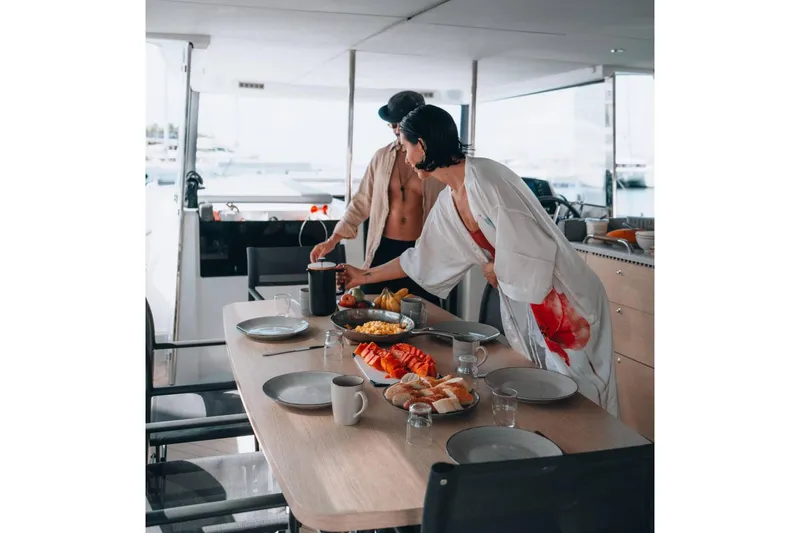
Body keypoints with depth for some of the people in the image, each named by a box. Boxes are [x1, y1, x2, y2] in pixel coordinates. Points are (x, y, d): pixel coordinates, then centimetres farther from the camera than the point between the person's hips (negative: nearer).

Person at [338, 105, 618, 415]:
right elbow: (421, 260, 18)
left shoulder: (484, 177, -21)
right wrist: (365, 276, 25)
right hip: (522, 305, 8)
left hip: (562, 298, -8)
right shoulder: (448, 202, 7)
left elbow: (532, 245, -25)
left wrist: (495, 269, -7)